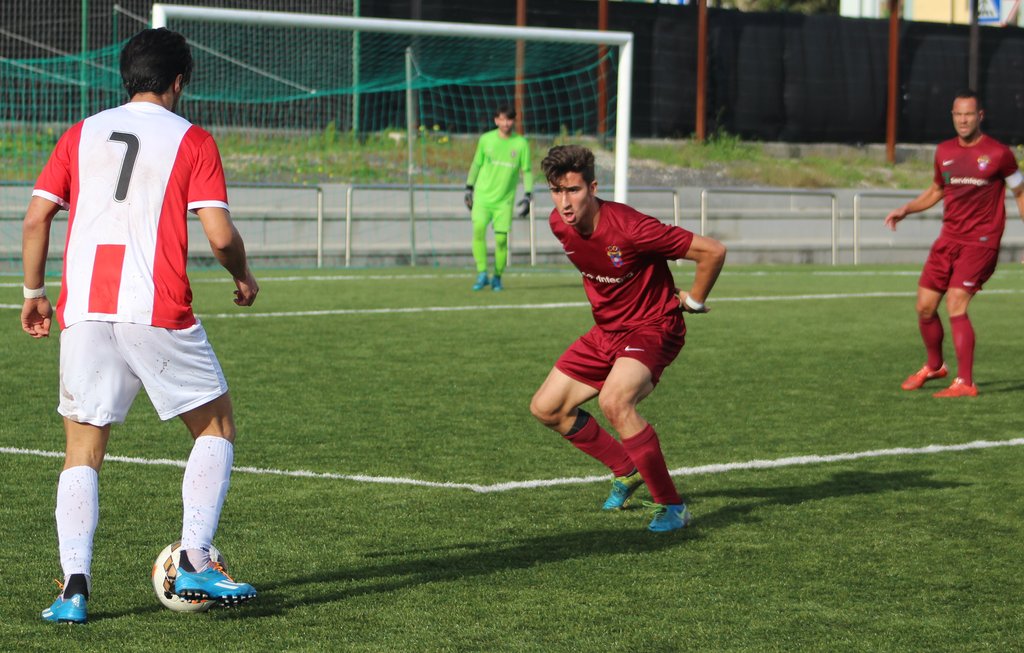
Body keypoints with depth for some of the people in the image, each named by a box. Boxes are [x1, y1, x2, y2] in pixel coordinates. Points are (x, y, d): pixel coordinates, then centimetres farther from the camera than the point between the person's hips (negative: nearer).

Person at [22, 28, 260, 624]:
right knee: (217, 428, 14)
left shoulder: (82, 135, 14)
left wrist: (34, 293, 18)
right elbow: (220, 234, -5)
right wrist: (244, 277, 14)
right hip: (157, 312, -3)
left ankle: (74, 587, -4)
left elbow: (37, 217, 7)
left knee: (83, 452, 10)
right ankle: (195, 563, 3)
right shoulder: (192, 140, 3)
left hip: (84, 312, 3)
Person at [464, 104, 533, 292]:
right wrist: (469, 188, 13)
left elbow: (527, 171, 5)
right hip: (482, 196, 0)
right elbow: (476, 164, 12)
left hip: (505, 200, 0)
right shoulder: (486, 139, 1)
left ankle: (497, 277, 14)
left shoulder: (521, 143, -1)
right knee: (478, 229, -21)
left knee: (501, 239, -4)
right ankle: (482, 274, -15)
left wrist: (528, 195, -3)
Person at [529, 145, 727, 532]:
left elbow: (713, 251, -23)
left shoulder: (629, 228, -29)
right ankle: (628, 472, 26)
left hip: (652, 328, -8)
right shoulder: (559, 224, -6)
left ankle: (671, 506, -23)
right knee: (546, 408, 7)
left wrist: (693, 300, -8)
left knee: (614, 401, -34)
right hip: (606, 331, 8)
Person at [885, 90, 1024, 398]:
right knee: (925, 307, 6)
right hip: (948, 239, 6)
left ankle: (965, 383, -15)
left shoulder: (998, 153, -6)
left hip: (980, 242, -6)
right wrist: (906, 209, 12)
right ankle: (934, 366, 32)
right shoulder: (944, 151, 9)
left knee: (955, 305, -19)